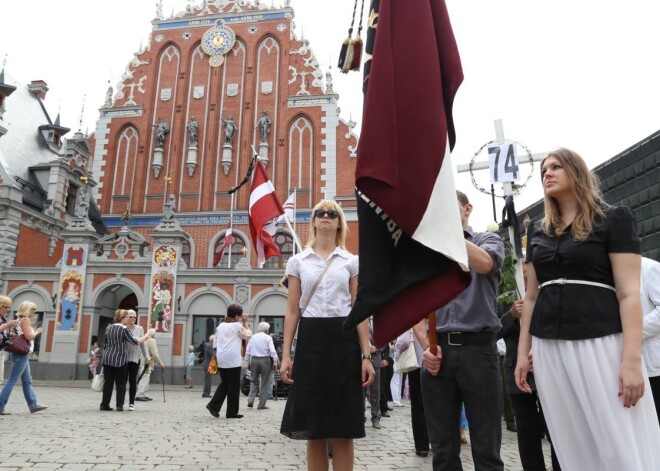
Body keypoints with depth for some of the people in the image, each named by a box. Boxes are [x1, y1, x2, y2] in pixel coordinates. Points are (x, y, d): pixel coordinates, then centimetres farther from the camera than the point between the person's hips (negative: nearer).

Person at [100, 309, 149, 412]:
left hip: (107, 359, 6)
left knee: (108, 382, 9)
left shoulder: (109, 328, 11)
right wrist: (147, 336, -1)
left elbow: (105, 344, 17)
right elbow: (135, 342, -12)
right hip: (120, 360, -6)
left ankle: (104, 404, 10)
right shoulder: (124, 329, -10)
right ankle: (119, 405, 3)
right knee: (121, 383, 3)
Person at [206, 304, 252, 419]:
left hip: (221, 359, 7)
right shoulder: (237, 325, -8)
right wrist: (245, 322, 8)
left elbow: (215, 342, 15)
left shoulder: (220, 326, 12)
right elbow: (248, 335, 3)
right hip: (233, 359, -7)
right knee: (234, 386, 3)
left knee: (224, 384, 19)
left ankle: (213, 405, 7)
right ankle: (232, 412, 7)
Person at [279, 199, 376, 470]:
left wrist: (366, 356, -2)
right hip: (310, 339, 1)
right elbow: (292, 312, 8)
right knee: (314, 429, 7)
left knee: (344, 430, 4)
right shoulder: (298, 262, 10)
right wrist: (286, 354, 1)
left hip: (344, 339, 0)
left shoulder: (352, 262, 8)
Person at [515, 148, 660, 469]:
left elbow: (629, 294, -7)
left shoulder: (613, 220, 0)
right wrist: (523, 352, 12)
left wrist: (631, 360, -15)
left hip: (600, 343, -4)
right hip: (549, 349, 5)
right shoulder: (537, 231, 14)